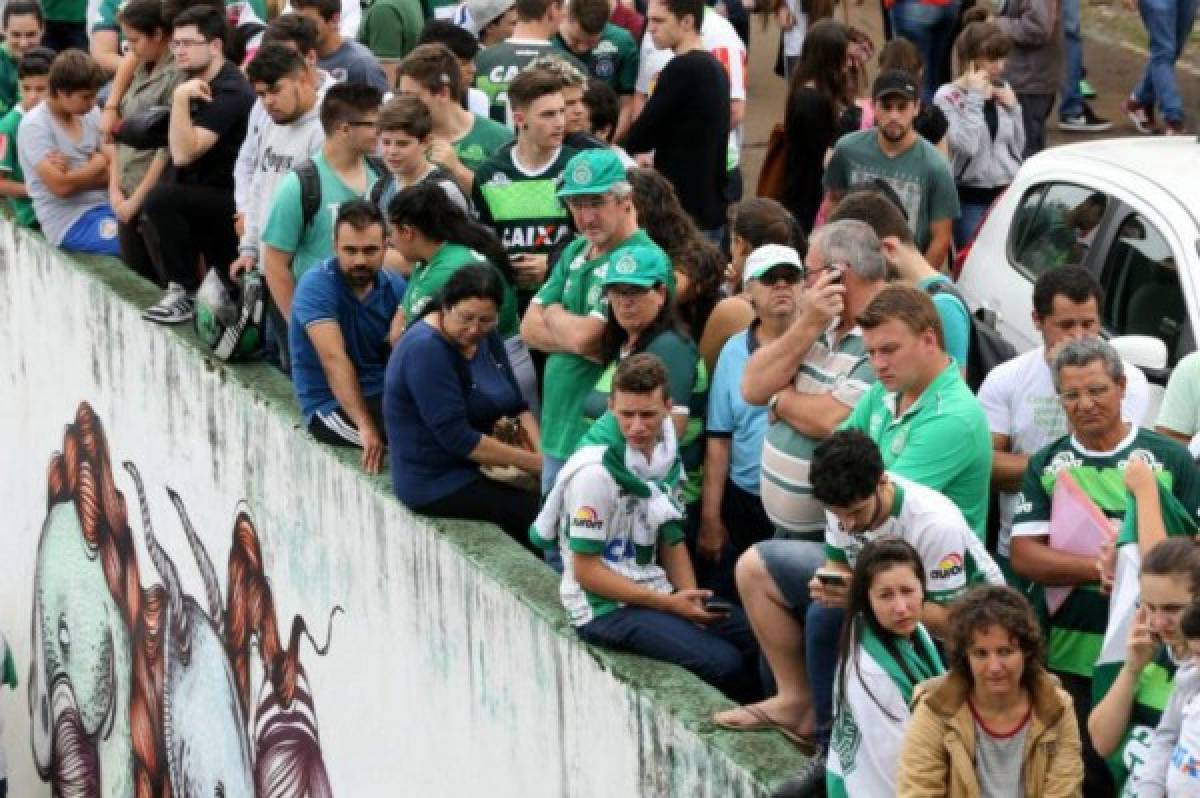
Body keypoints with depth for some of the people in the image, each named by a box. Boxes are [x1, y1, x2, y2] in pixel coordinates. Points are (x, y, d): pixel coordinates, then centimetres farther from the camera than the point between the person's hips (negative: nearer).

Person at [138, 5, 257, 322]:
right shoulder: (194, 81, 8)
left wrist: (180, 98, -32)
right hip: (209, 195, 11)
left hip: (234, 200, -11)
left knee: (160, 198, -28)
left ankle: (185, 291, -15)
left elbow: (184, 154, -29)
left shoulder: (229, 91, -21)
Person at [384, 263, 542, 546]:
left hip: (470, 471, 8)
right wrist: (534, 462, -19)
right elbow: (457, 438, -22)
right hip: (435, 486, -8)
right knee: (538, 511, -21)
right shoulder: (425, 349, -19)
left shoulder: (486, 340, 6)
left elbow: (517, 408, 9)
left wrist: (544, 455, -9)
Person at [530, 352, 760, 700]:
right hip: (605, 608, -7)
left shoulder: (665, 453, 5)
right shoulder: (595, 471, -18)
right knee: (722, 664, -24)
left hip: (656, 593, 7)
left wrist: (691, 601, -3)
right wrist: (670, 604, -15)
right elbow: (586, 572, -15)